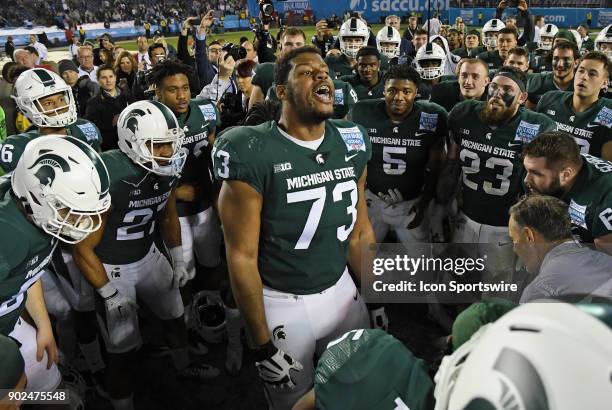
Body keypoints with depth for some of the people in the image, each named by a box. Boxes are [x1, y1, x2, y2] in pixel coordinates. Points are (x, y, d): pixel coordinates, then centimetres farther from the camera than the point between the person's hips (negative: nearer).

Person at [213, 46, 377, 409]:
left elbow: (360, 231, 7)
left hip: (342, 290, 5)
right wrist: (263, 345, -12)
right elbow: (242, 255, -16)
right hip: (282, 302, -4)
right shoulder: (252, 154, -20)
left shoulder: (353, 143, -2)